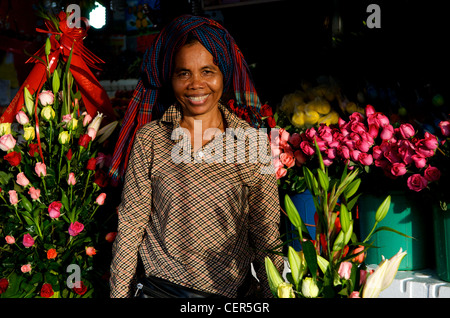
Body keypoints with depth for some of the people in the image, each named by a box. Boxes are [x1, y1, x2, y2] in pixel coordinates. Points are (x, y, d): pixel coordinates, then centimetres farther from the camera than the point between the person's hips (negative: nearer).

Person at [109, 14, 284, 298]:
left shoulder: (252, 141, -7)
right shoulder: (148, 139, -8)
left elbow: (266, 235, -3)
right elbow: (130, 224, -4)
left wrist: (275, 293, -4)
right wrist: (119, 292, -3)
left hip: (231, 287, 1)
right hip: (158, 285, 0)